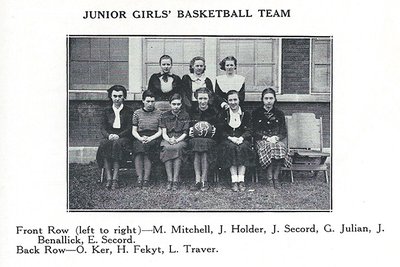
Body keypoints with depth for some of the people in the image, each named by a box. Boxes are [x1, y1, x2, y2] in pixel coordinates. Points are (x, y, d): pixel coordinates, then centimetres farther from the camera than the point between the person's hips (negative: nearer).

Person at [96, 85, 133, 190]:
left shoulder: (128, 111, 9)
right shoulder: (106, 111, 16)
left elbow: (130, 129, 0)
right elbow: (103, 128, 9)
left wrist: (118, 136, -17)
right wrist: (109, 135, -14)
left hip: (124, 138, -2)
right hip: (109, 137, 2)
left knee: (117, 144, -37)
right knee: (104, 144, -33)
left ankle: (115, 179, -39)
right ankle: (108, 178, -36)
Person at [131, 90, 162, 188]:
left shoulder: (158, 113, 12)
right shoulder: (137, 113, 13)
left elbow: (160, 131, 7)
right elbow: (134, 131, 9)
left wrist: (150, 138, -11)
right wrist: (140, 138, -11)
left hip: (154, 139, -1)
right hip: (139, 138, 1)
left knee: (146, 148, -34)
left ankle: (146, 179, -35)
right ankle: (139, 178, -34)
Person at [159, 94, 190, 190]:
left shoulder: (185, 115, 11)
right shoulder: (165, 115, 14)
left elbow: (185, 133, 3)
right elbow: (164, 133, 6)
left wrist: (176, 140, -16)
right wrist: (169, 140, -17)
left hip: (180, 140, -1)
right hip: (167, 140, 1)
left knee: (178, 148, -36)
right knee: (166, 149, -34)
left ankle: (175, 181, -40)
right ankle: (170, 180, -37)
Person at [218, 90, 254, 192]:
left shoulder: (245, 114, 11)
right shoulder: (224, 114, 12)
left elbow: (249, 130, 3)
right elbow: (221, 131, 3)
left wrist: (241, 138, -17)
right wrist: (231, 138, -16)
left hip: (243, 139, 0)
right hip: (228, 140, 0)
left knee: (243, 147, -33)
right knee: (231, 147, -33)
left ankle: (241, 180, -34)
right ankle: (234, 181, -36)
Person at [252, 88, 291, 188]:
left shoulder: (279, 114, 15)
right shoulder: (256, 113, 9)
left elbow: (284, 133, 11)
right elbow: (254, 132, 2)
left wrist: (276, 138, -11)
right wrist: (266, 138, -13)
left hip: (276, 140, 2)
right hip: (261, 140, -2)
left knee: (281, 147, -35)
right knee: (269, 146, -37)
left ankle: (276, 177, -32)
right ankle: (269, 175, -30)